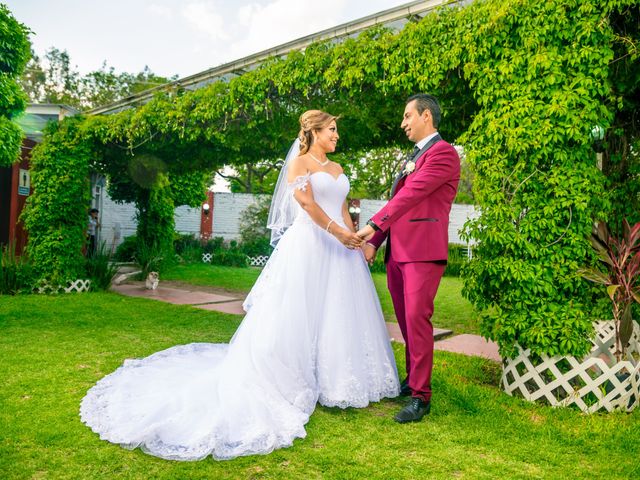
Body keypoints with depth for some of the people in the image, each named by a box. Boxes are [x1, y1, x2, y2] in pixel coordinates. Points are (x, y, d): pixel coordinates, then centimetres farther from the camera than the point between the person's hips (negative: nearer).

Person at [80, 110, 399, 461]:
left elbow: (343, 211, 17)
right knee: (297, 316, -4)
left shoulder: (336, 168, 20)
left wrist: (357, 240, 6)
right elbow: (308, 204, -14)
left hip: (340, 249, 8)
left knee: (339, 313, 9)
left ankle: (333, 380, 22)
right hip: (309, 246, -8)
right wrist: (339, 233, -17)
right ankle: (288, 383, 8)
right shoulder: (299, 162, -2)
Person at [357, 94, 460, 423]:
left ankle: (420, 396, 2)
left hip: (423, 251, -9)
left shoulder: (443, 153, -6)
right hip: (397, 251, 9)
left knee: (417, 319, -8)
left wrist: (373, 225, -21)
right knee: (405, 320, 14)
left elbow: (411, 194, -17)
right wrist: (374, 242, 12)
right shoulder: (413, 157, 22)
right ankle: (413, 378, 28)